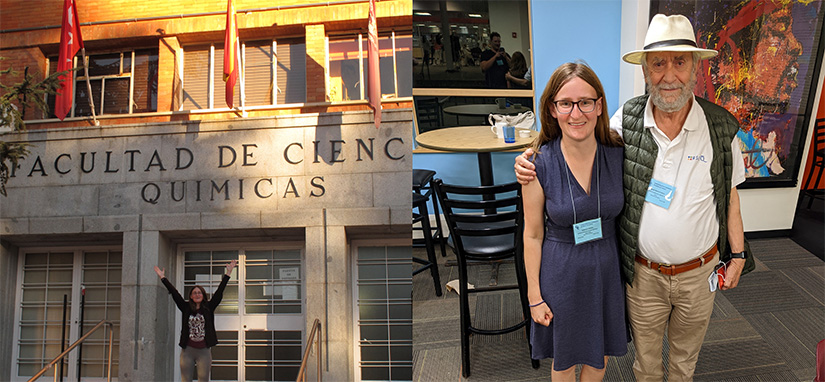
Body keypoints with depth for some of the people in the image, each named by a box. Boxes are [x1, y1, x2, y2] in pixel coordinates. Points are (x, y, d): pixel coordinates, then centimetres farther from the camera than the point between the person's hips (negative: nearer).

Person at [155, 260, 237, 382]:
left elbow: (219, 292, 1)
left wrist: (228, 273, -3)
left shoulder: (209, 308, 5)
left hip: (204, 350, -1)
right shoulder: (186, 308, 7)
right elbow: (174, 293, 8)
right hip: (187, 350, 1)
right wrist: (163, 278, 9)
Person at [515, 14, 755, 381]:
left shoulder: (721, 127, -10)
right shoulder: (626, 121, -12)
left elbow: (730, 194, 1)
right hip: (643, 272, -1)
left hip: (698, 272, 1)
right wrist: (532, 161, -17)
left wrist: (737, 254, 5)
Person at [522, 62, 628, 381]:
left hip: (608, 268, 3)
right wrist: (534, 295, -6)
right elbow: (533, 235, -9)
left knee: (600, 355, 22)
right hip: (561, 271, -2)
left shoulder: (617, 156, -9)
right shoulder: (539, 165, -17)